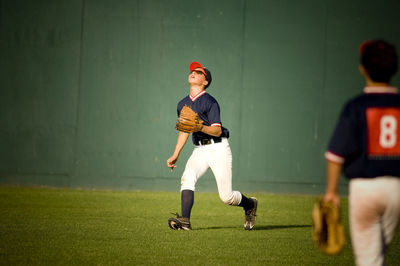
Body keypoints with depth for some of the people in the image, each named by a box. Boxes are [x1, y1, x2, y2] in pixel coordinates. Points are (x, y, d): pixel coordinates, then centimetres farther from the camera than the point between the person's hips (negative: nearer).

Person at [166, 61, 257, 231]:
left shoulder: (210, 102, -9)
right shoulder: (183, 104, 13)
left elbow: (217, 130, -15)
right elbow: (184, 130, 23)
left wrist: (201, 128, -34)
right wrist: (175, 155, 20)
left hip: (218, 148, -5)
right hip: (199, 150, 6)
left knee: (226, 197, -6)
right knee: (187, 178, -25)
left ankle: (250, 205, 26)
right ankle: (185, 221, -33)